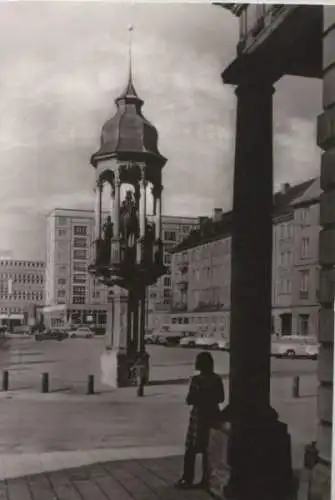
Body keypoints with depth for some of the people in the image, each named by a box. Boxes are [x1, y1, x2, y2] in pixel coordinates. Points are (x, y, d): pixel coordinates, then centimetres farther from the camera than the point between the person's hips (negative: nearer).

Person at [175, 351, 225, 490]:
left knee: (191, 449, 4)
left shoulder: (197, 380, -16)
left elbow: (190, 400, -15)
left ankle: (187, 480, 6)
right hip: (213, 415, 6)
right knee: (209, 450, 12)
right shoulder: (217, 379, 2)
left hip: (199, 415, -6)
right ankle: (206, 479, 14)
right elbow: (221, 398, 9)